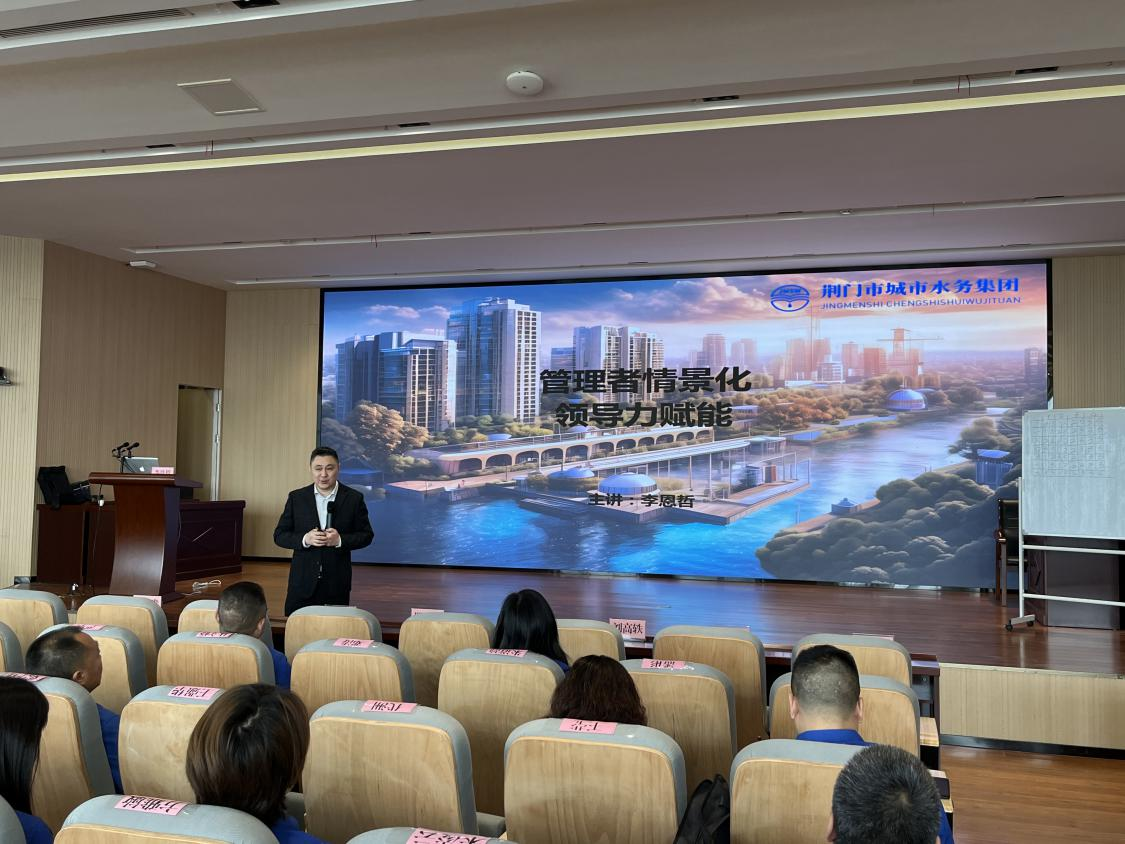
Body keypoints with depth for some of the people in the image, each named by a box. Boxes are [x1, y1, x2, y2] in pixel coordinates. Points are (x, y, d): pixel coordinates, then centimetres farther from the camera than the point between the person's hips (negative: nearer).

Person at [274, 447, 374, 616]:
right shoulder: (296, 498, 4)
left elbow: (366, 535, 3)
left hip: (337, 583, -1)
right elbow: (279, 535, 5)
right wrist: (304, 539, -14)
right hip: (303, 581, 1)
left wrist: (340, 540, -15)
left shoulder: (353, 499, 0)